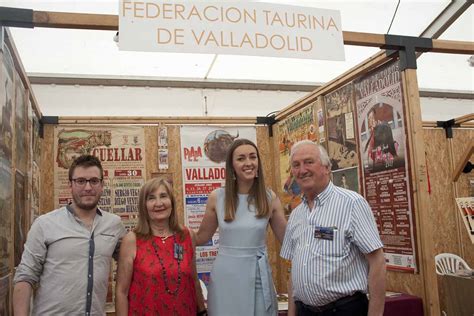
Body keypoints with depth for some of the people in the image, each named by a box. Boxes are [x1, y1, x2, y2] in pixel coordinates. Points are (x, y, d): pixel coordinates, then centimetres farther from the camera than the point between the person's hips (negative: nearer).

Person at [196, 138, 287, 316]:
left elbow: (288, 238, 3)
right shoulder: (216, 197, -3)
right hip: (225, 276, 0)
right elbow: (202, 237, 8)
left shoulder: (269, 198, -3)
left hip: (257, 275, 0)